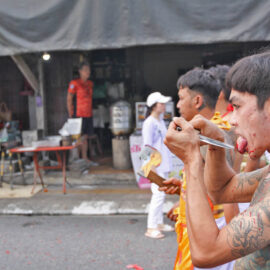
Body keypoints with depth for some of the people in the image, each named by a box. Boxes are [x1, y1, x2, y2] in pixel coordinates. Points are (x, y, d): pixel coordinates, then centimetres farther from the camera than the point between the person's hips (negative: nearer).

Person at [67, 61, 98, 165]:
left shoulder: (90, 84, 14)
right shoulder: (74, 83, -7)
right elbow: (69, 100, -7)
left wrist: (91, 111, 14)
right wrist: (71, 115, -10)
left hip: (88, 114, 7)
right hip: (78, 115, -7)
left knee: (85, 137, 12)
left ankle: (85, 158, 20)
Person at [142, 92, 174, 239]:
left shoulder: (160, 121, 13)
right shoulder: (149, 123, -15)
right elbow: (148, 147, -17)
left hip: (163, 164, 9)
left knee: (161, 194, 14)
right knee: (158, 194, -8)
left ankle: (159, 223, 25)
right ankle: (151, 228, 0)